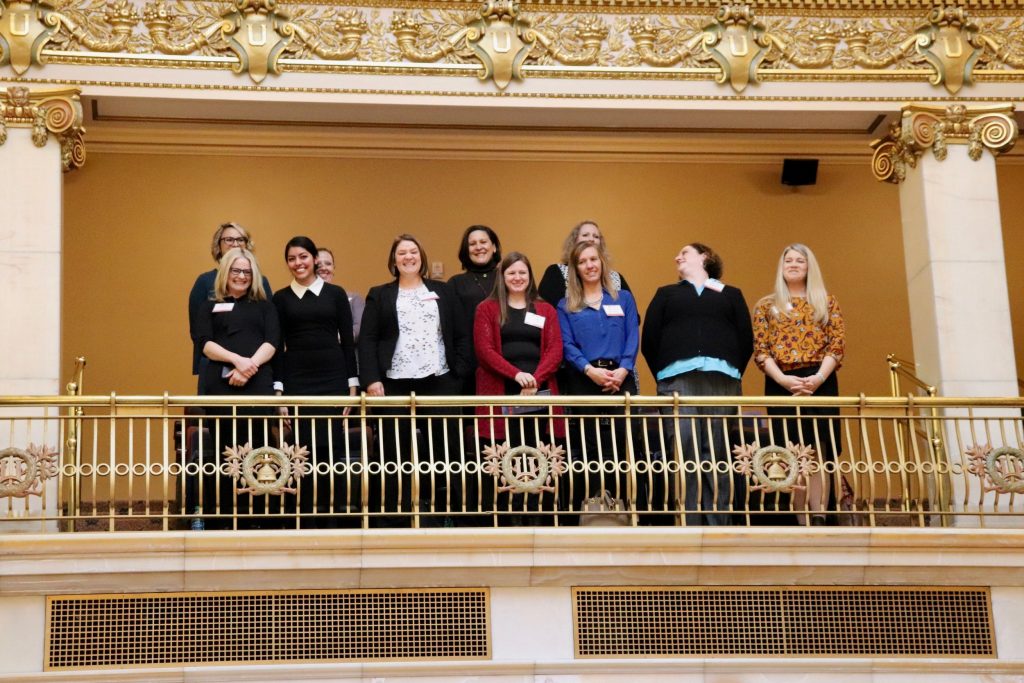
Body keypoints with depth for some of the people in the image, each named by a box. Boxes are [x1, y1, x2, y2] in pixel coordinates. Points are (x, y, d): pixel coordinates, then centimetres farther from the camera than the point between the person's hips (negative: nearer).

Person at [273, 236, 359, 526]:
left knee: (332, 448, -1)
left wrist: (352, 386, 0)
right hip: (296, 381, 0)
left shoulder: (335, 294, 6)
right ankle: (306, 520, 4)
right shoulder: (281, 298, 7)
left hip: (333, 379, 0)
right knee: (303, 450, -2)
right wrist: (278, 391, -2)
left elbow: (347, 341, 5)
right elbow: (278, 346, 5)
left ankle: (333, 517, 5)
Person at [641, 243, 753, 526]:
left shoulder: (731, 295, 23)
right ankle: (686, 526, -11)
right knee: (684, 452, -10)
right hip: (679, 380, 0)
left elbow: (746, 341, 12)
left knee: (719, 455, -5)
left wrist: (732, 376, 3)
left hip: (722, 381, 0)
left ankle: (718, 523, -6)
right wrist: (665, 378, 4)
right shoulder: (666, 294, 24)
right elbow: (649, 341, 13)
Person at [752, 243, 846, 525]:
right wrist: (782, 379, -12)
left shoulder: (827, 302, 13)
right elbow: (760, 350, 4)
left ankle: (819, 519, -12)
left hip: (820, 383, 0)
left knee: (819, 452, -8)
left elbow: (837, 345, 4)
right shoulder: (766, 306, 13)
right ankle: (802, 522, -3)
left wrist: (819, 377, -11)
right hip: (781, 384, 0)